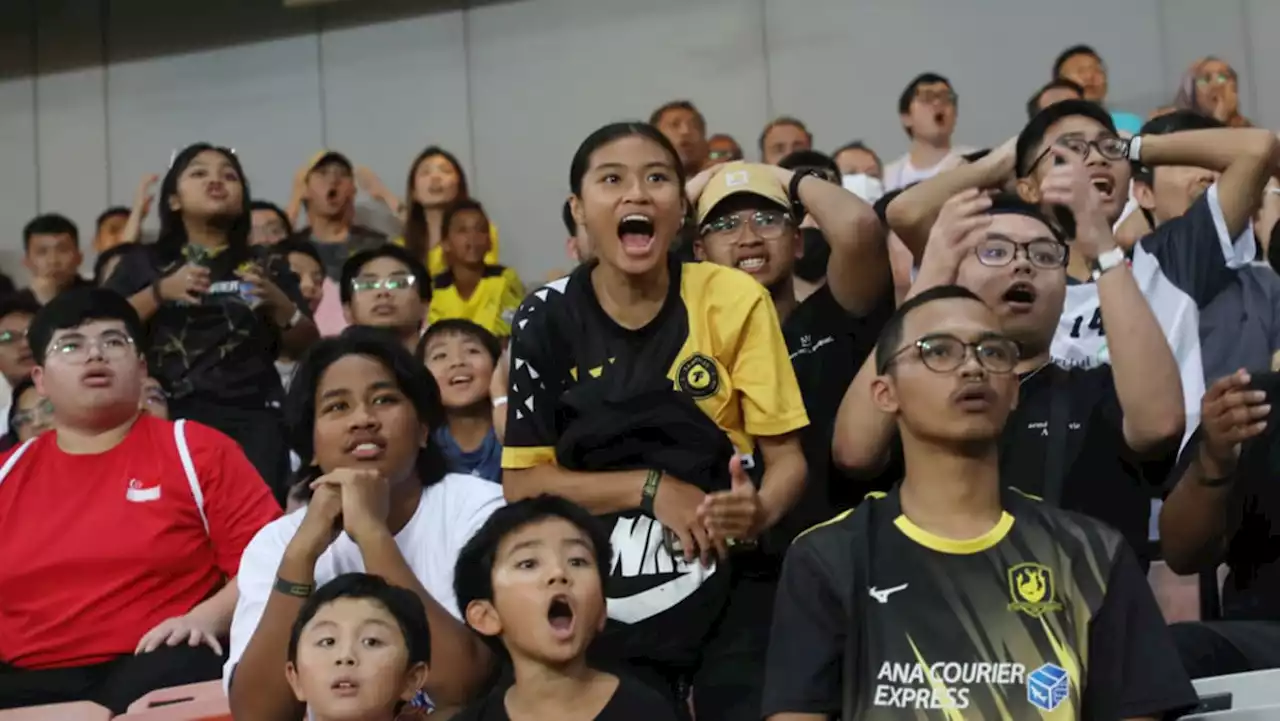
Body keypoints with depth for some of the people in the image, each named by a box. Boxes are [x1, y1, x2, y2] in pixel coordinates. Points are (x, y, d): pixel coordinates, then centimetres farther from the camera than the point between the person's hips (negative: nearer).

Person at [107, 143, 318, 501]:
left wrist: (279, 303, -3)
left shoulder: (264, 267, 19)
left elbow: (308, 349, 15)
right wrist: (159, 293, -7)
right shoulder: (144, 263, 16)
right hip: (168, 416, -1)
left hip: (252, 418, 1)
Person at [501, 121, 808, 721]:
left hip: (731, 584, -1)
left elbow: (787, 455, -4)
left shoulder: (733, 300, -8)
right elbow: (521, 481, -4)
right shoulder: (547, 319, -5)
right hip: (606, 600, 1)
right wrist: (652, 487, -16)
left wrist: (760, 510, -26)